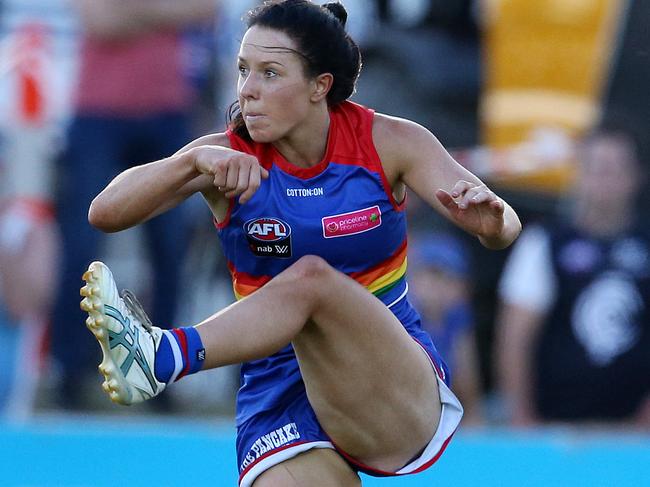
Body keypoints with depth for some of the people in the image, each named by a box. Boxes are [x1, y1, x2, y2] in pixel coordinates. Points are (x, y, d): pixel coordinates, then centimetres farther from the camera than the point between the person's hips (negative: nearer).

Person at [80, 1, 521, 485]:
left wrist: (491, 220, -35)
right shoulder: (229, 157, -3)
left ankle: (164, 357, -47)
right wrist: (194, 161, -34)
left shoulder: (386, 142, -4)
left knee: (309, 276, -29)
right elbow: (106, 213, -17)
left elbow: (504, 229, -10)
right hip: (281, 403, 2)